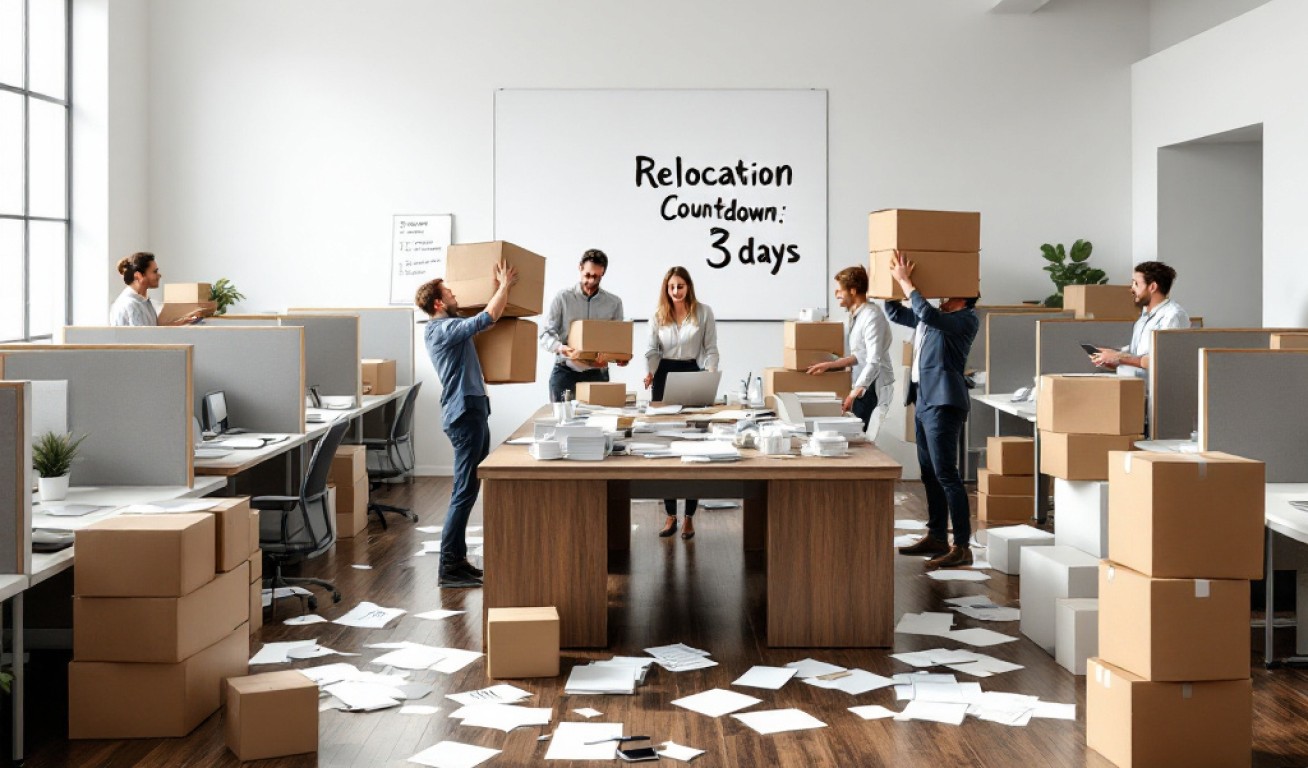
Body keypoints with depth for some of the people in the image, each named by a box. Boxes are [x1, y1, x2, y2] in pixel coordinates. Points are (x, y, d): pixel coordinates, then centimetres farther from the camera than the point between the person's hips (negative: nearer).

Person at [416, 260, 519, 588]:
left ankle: (457, 557, 19)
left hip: (470, 413, 11)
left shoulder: (445, 328, 16)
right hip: (465, 414, -11)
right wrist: (505, 285, -9)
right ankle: (449, 566, -9)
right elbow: (487, 317, -23)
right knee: (464, 491, -10)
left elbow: (481, 320, 31)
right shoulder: (445, 329, -16)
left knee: (467, 489, 13)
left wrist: (501, 288, 25)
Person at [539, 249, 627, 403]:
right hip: (565, 371, -1)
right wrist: (560, 347, -23)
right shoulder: (563, 298, 1)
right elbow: (545, 334, -2)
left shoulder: (614, 303, 7)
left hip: (597, 373, 1)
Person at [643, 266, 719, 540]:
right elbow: (652, 349, 9)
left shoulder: (703, 313, 0)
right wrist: (649, 372, -9)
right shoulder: (658, 315, 8)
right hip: (665, 376, 3)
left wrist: (710, 374, -16)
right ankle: (670, 515, 11)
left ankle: (689, 516, 5)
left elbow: (711, 349, 0)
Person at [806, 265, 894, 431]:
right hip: (858, 384, 8)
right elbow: (857, 357, 9)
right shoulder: (852, 316, 13)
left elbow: (874, 361, -21)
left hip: (871, 386, -8)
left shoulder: (872, 316, -15)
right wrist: (829, 365, -3)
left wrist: (854, 394, -24)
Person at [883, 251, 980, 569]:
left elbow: (927, 314, -25)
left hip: (943, 403, -10)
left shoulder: (966, 320, -9)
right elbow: (895, 313, 25)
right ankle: (937, 537, 25)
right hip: (923, 401, 10)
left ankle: (962, 547, -12)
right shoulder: (934, 317, 17)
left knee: (945, 474, -13)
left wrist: (905, 281, -18)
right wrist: (891, 280, 13)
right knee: (929, 474, 15)